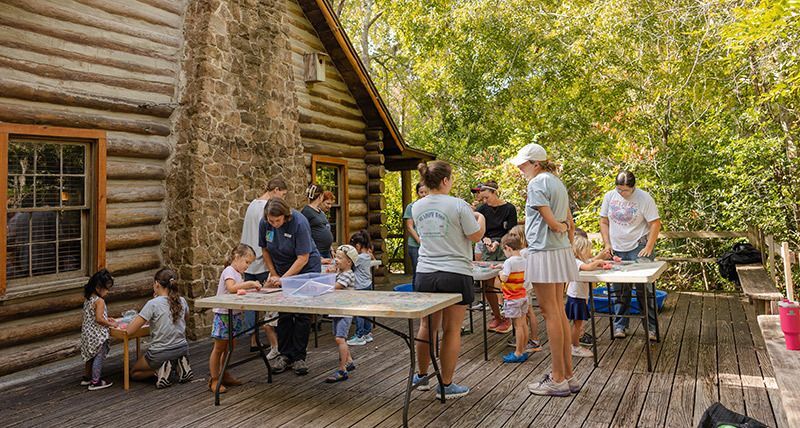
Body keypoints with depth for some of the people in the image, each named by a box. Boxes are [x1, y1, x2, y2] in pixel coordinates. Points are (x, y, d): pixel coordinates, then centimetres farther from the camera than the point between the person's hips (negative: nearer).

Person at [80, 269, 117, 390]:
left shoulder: (87, 298, 5)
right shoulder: (99, 301, -22)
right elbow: (99, 319, -27)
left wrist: (106, 319, 12)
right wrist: (111, 324, -13)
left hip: (87, 332, 9)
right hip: (98, 335, -9)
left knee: (90, 355, 22)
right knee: (99, 357, 2)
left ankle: (86, 378, 34)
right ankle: (95, 382, 6)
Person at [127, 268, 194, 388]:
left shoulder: (152, 304, -17)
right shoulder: (182, 301, -2)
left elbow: (129, 330, -17)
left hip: (160, 353, -4)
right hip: (182, 350, 4)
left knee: (134, 373, 24)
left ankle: (160, 370, -4)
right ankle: (180, 366, 8)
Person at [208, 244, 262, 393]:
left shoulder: (238, 273, 16)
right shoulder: (229, 271, -14)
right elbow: (231, 288, -32)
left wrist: (252, 288, -2)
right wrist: (249, 283, -29)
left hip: (234, 315, 9)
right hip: (223, 315, -9)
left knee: (229, 348, 15)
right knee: (219, 348, -1)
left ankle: (224, 375, 25)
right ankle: (214, 379, 5)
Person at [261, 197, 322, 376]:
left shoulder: (299, 223, -28)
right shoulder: (264, 224, -13)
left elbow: (303, 258, -26)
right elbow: (265, 250, 3)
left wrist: (284, 278, -28)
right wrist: (274, 275, -2)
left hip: (305, 269, -4)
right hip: (282, 270, 4)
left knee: (302, 314, -5)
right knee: (284, 314, 2)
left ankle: (298, 357, 3)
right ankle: (285, 354, 13)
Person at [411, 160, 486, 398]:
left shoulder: (417, 207, 5)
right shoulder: (458, 205, -12)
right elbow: (476, 236, -5)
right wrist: (480, 218, 16)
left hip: (425, 274, 5)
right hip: (455, 274, -5)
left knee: (427, 326, 17)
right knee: (451, 329, 5)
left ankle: (421, 376, 31)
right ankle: (446, 385, 13)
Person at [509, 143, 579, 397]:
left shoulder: (537, 183, -10)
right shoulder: (557, 182, 17)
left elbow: (550, 220, -16)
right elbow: (569, 221, 19)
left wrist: (560, 228, 3)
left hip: (544, 251, -9)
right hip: (562, 251, 9)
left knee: (550, 313, -4)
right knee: (559, 312, 12)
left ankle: (558, 380, 2)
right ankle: (568, 375, 18)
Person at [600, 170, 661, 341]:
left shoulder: (644, 198, -8)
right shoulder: (609, 196, 4)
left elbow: (655, 223, -8)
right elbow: (604, 221, 10)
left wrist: (648, 247, -13)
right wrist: (607, 244, 1)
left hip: (639, 249, -4)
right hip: (617, 250, 4)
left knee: (644, 289, -4)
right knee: (618, 290, 8)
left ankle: (650, 327, 7)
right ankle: (619, 325, 19)